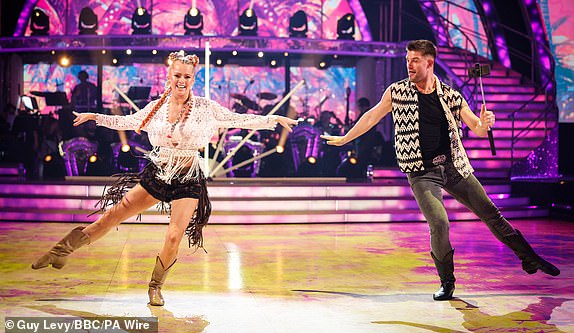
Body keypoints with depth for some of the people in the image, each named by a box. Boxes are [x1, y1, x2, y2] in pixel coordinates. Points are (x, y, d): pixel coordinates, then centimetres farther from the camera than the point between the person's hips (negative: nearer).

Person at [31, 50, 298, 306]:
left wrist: (274, 119, -7)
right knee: (114, 213, 0)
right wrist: (95, 117, 20)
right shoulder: (157, 107, 3)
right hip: (157, 174, 2)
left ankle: (155, 286, 15)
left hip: (188, 181, -2)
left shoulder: (206, 107, -5)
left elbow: (241, 120, -2)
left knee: (174, 237, -10)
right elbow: (128, 122, 19)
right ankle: (61, 251, 13)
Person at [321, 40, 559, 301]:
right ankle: (447, 283, 1)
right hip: (422, 173, -2)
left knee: (490, 213, 7)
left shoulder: (451, 96, 2)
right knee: (439, 223, -20)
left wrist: (485, 123, -19)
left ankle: (529, 259, 25)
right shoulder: (397, 91, -1)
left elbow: (478, 129, 4)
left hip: (454, 166, 2)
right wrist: (343, 139, 18)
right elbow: (372, 116, 12)